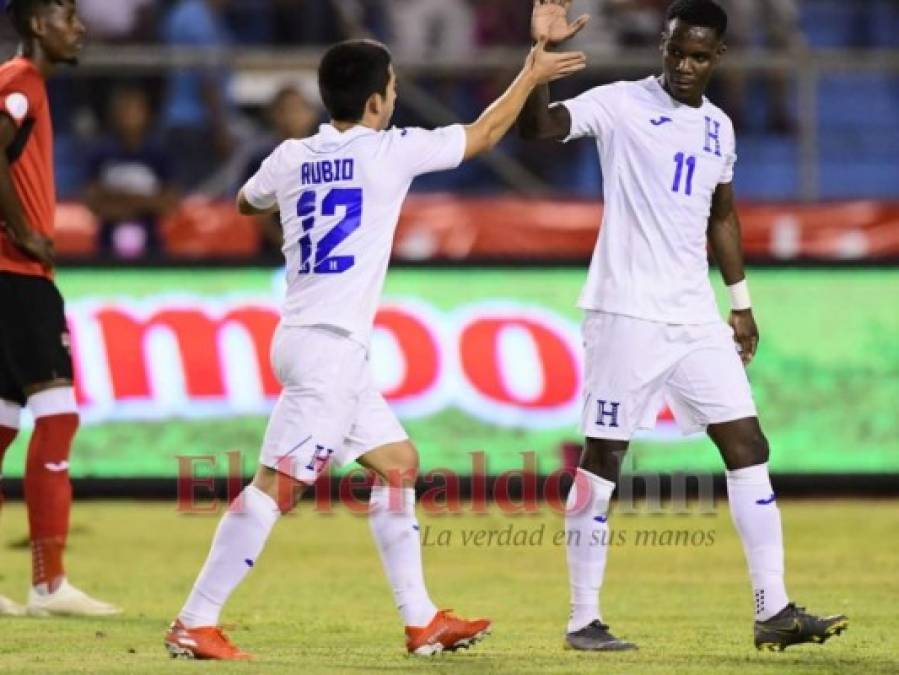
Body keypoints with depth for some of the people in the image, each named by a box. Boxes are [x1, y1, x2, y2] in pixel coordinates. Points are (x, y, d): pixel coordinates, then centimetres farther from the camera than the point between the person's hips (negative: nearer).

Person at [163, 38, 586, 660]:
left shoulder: (292, 159, 8)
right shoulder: (388, 152, -8)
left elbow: (247, 202, 31)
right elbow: (481, 137, 6)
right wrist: (531, 75, 17)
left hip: (321, 344, 9)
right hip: (328, 347, -9)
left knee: (398, 463, 16)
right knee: (278, 485, -11)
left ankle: (422, 621, 18)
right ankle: (194, 625, -14)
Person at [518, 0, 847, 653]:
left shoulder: (718, 127, 13)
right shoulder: (622, 104, -5)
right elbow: (538, 126, -18)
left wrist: (741, 300, 21)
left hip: (696, 318, 6)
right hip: (627, 312, -6)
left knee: (748, 446, 0)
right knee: (603, 457, -2)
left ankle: (774, 611, 1)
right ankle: (584, 619, 4)